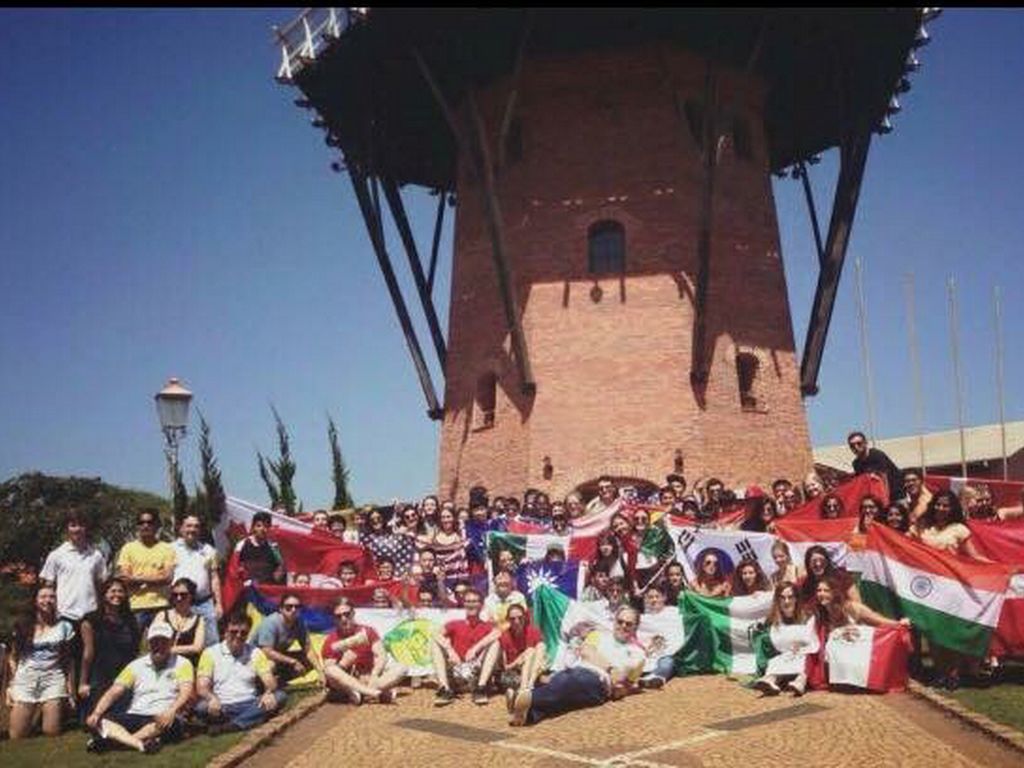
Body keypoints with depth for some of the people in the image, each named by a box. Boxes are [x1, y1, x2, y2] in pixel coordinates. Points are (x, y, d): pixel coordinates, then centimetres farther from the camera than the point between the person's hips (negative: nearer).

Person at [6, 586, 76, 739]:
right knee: (17, 736, -2)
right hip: (25, 680, 1)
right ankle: (33, 713, 26)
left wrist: (71, 688, 1)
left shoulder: (64, 626, 4)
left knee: (51, 733, -6)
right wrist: (10, 686, -1)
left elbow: (69, 660, 6)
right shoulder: (23, 626, 6)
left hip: (53, 680, -1)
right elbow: (13, 658, 7)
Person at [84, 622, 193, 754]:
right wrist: (96, 713, -10)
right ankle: (140, 744, -43)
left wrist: (171, 711, -30)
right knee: (97, 721, -22)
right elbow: (114, 692, 8)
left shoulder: (182, 664, 5)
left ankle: (113, 739, -38)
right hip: (134, 717, 4)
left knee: (169, 722, -38)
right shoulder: (136, 665, 15)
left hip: (162, 719, -3)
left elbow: (186, 693, -10)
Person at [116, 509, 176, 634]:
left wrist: (139, 578, -6)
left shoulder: (167, 548, 7)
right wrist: (155, 578, -3)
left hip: (160, 606, 0)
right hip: (136, 606, 0)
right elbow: (124, 577, -1)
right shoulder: (128, 548, 9)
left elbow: (168, 578, -3)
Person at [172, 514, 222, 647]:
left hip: (205, 603, 2)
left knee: (212, 642, -1)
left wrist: (218, 603, 7)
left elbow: (214, 578, 13)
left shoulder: (208, 550, 14)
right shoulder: (172, 549, 5)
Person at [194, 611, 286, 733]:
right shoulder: (210, 653, 5)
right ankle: (249, 722, -28)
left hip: (250, 706, 2)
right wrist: (211, 697, -28)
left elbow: (270, 681, 3)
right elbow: (201, 687, -4)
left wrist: (269, 693, -22)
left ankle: (229, 726, -32)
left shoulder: (255, 653, 12)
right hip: (222, 708, -2)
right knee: (201, 707, -33)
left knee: (280, 696, -25)